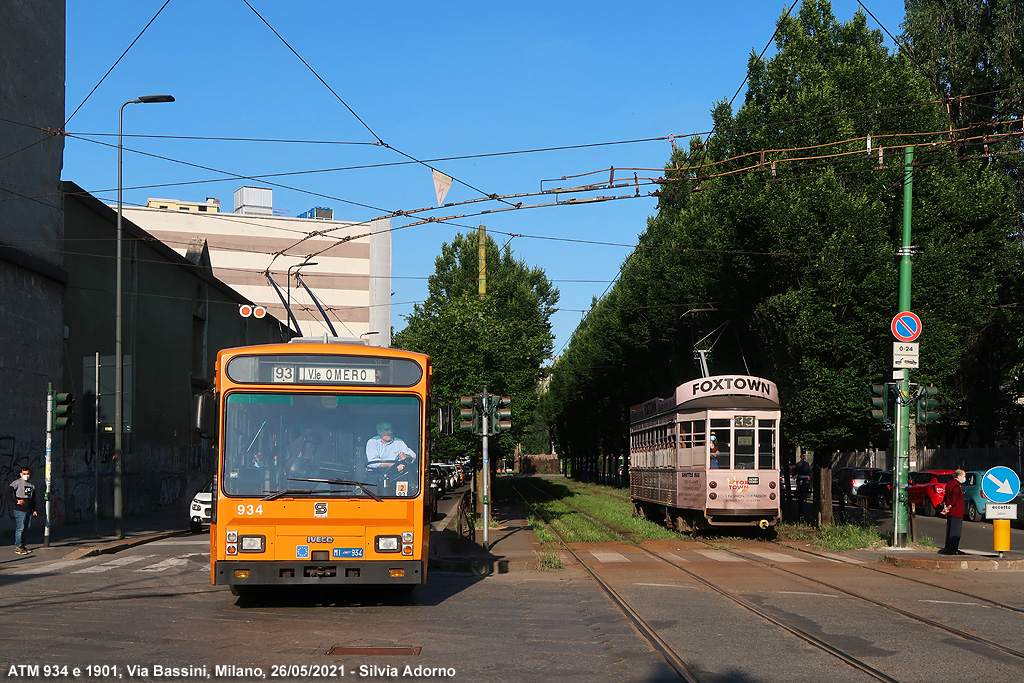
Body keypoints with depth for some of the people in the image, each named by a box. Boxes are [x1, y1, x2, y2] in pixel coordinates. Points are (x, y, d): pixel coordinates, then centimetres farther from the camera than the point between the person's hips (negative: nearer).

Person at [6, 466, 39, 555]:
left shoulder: (31, 484, 17)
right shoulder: (17, 482, -4)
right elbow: (9, 492, -11)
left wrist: (34, 509, 19)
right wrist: (16, 501, -18)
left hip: (29, 510, 7)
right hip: (20, 509, -7)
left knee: (26, 528, 9)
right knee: (20, 528, -9)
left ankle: (22, 545, 17)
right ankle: (18, 547, -5)